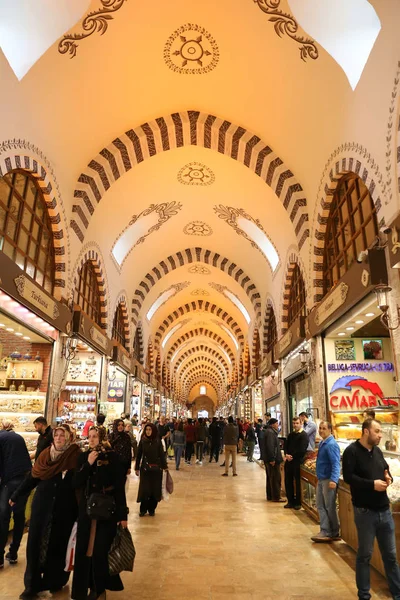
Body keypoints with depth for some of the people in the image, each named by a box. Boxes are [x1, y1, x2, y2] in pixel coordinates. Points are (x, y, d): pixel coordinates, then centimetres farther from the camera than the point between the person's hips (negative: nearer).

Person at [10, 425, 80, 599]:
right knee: (36, 543, 6)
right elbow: (32, 477, 8)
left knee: (58, 544, 10)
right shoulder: (45, 454, 0)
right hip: (42, 506, 3)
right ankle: (32, 584, 23)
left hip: (65, 509, -3)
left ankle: (55, 581, 32)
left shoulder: (76, 457, -12)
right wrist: (16, 495, 15)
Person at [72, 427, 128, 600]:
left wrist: (122, 514, -11)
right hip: (86, 510, 4)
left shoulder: (112, 458, -11)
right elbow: (76, 484, -6)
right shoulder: (83, 457, 1)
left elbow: (120, 487, -11)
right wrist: (88, 464, -19)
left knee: (101, 550, 4)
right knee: (83, 550, 8)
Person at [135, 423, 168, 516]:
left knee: (155, 489, 5)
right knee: (144, 489, 1)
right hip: (145, 468, 0)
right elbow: (139, 455, 1)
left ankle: (152, 509, 21)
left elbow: (162, 455, -3)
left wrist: (164, 466, -6)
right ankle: (143, 509, 18)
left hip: (156, 469, 0)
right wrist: (137, 468, 2)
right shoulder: (142, 441, -1)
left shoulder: (158, 441, -4)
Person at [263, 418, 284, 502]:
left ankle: (270, 496, 23)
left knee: (270, 478, 16)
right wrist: (272, 459, -24)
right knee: (275, 478, -2)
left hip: (268, 459, 11)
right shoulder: (270, 433, -19)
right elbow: (270, 447, -26)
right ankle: (276, 497, 4)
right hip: (272, 460, -11)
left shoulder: (269, 431, 15)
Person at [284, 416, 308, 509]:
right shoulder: (291, 435, 14)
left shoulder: (304, 435, -8)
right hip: (289, 461, 6)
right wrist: (286, 455, -7)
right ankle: (290, 501, 22)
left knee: (298, 482, 3)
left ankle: (298, 503, 16)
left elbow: (302, 450, -17)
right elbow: (286, 445, 11)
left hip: (297, 461, -6)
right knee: (288, 482, 10)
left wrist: (292, 456, -13)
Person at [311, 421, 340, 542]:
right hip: (321, 479, 9)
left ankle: (334, 533, 18)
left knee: (330, 508, 4)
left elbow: (336, 464, -25)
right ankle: (325, 531, 21)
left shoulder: (331, 444, -19)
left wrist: (334, 480, -34)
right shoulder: (322, 443, 10)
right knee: (320, 506, 13)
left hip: (328, 480, -9)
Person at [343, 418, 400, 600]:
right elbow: (348, 476, -20)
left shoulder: (377, 451, 8)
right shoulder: (352, 451, -14)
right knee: (364, 555, 9)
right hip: (365, 511, -6)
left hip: (384, 510, 6)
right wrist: (372, 484, -24)